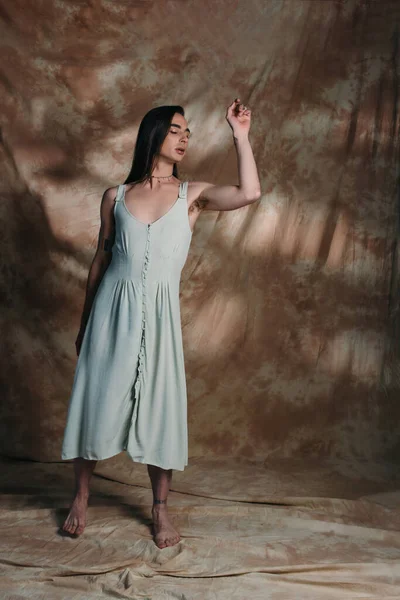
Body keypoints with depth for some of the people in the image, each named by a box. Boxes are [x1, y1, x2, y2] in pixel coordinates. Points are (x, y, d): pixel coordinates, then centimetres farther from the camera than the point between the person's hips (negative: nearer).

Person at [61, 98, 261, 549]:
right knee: (96, 402, 6)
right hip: (112, 309, 1)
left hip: (159, 313, 0)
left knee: (160, 408, 4)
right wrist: (84, 323, 14)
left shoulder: (192, 194, 3)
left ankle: (160, 508, 22)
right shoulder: (116, 196, 5)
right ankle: (81, 497, 27)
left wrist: (240, 134, -12)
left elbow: (249, 193, -15)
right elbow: (100, 261, 11)